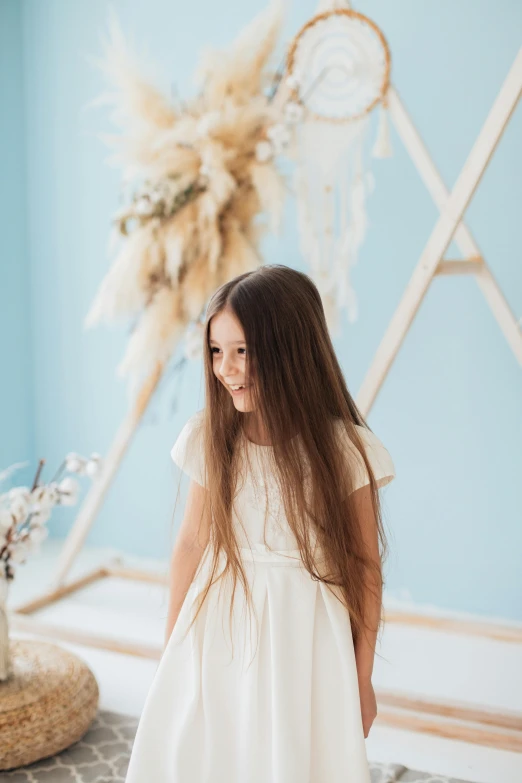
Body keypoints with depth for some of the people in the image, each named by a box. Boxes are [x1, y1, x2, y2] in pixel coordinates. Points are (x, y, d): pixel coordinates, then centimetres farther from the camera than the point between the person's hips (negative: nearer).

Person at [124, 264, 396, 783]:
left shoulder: (345, 450, -13)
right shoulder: (209, 438, -7)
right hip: (217, 637, 2)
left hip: (305, 643, -2)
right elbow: (190, 544, 2)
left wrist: (362, 679, 3)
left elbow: (365, 567, -4)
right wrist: (172, 650, 9)